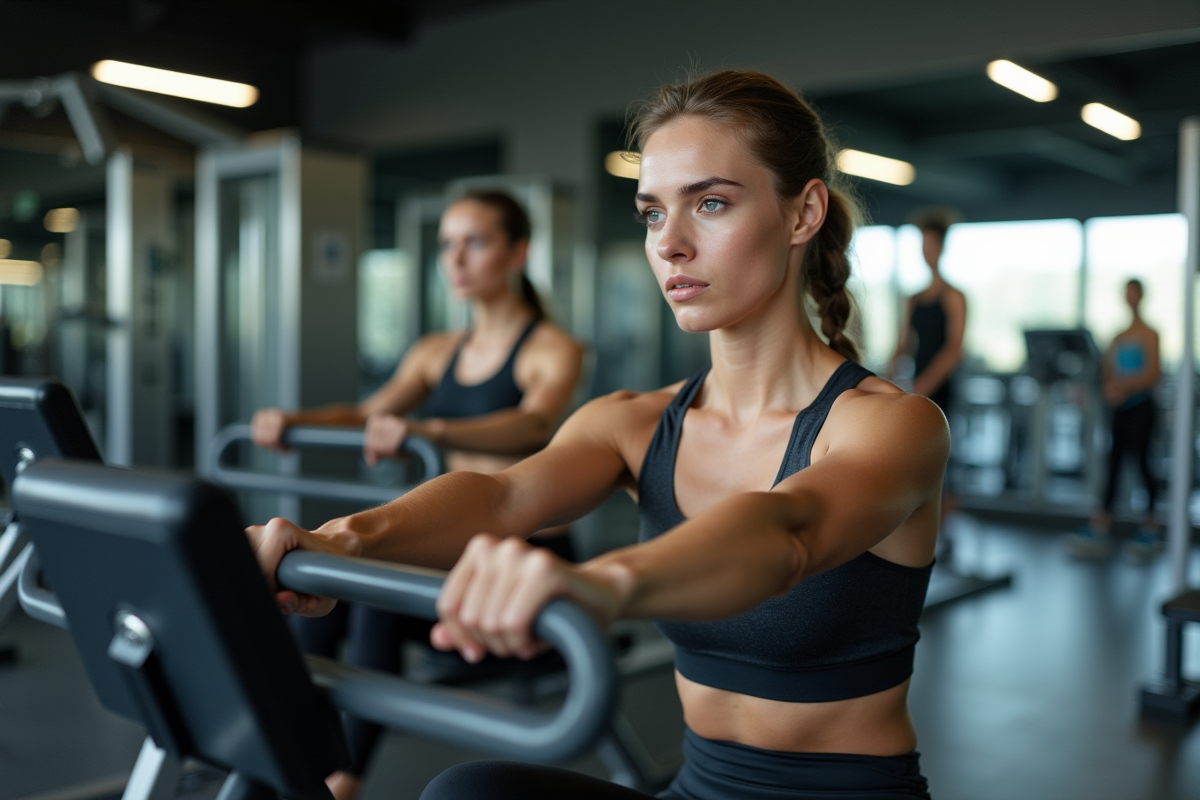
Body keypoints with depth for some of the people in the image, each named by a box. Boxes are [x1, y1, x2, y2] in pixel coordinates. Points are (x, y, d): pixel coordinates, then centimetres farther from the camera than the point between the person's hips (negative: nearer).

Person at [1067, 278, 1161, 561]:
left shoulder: (1149, 335, -5)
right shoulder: (1118, 338, 14)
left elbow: (1152, 375, -15)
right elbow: (1107, 375, 10)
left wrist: (1125, 387, -28)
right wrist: (1108, 389, -10)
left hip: (1141, 405, -6)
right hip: (1120, 407, 6)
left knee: (1142, 461, -4)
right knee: (1113, 463, 2)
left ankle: (1150, 525, 6)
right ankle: (1101, 524, 1)